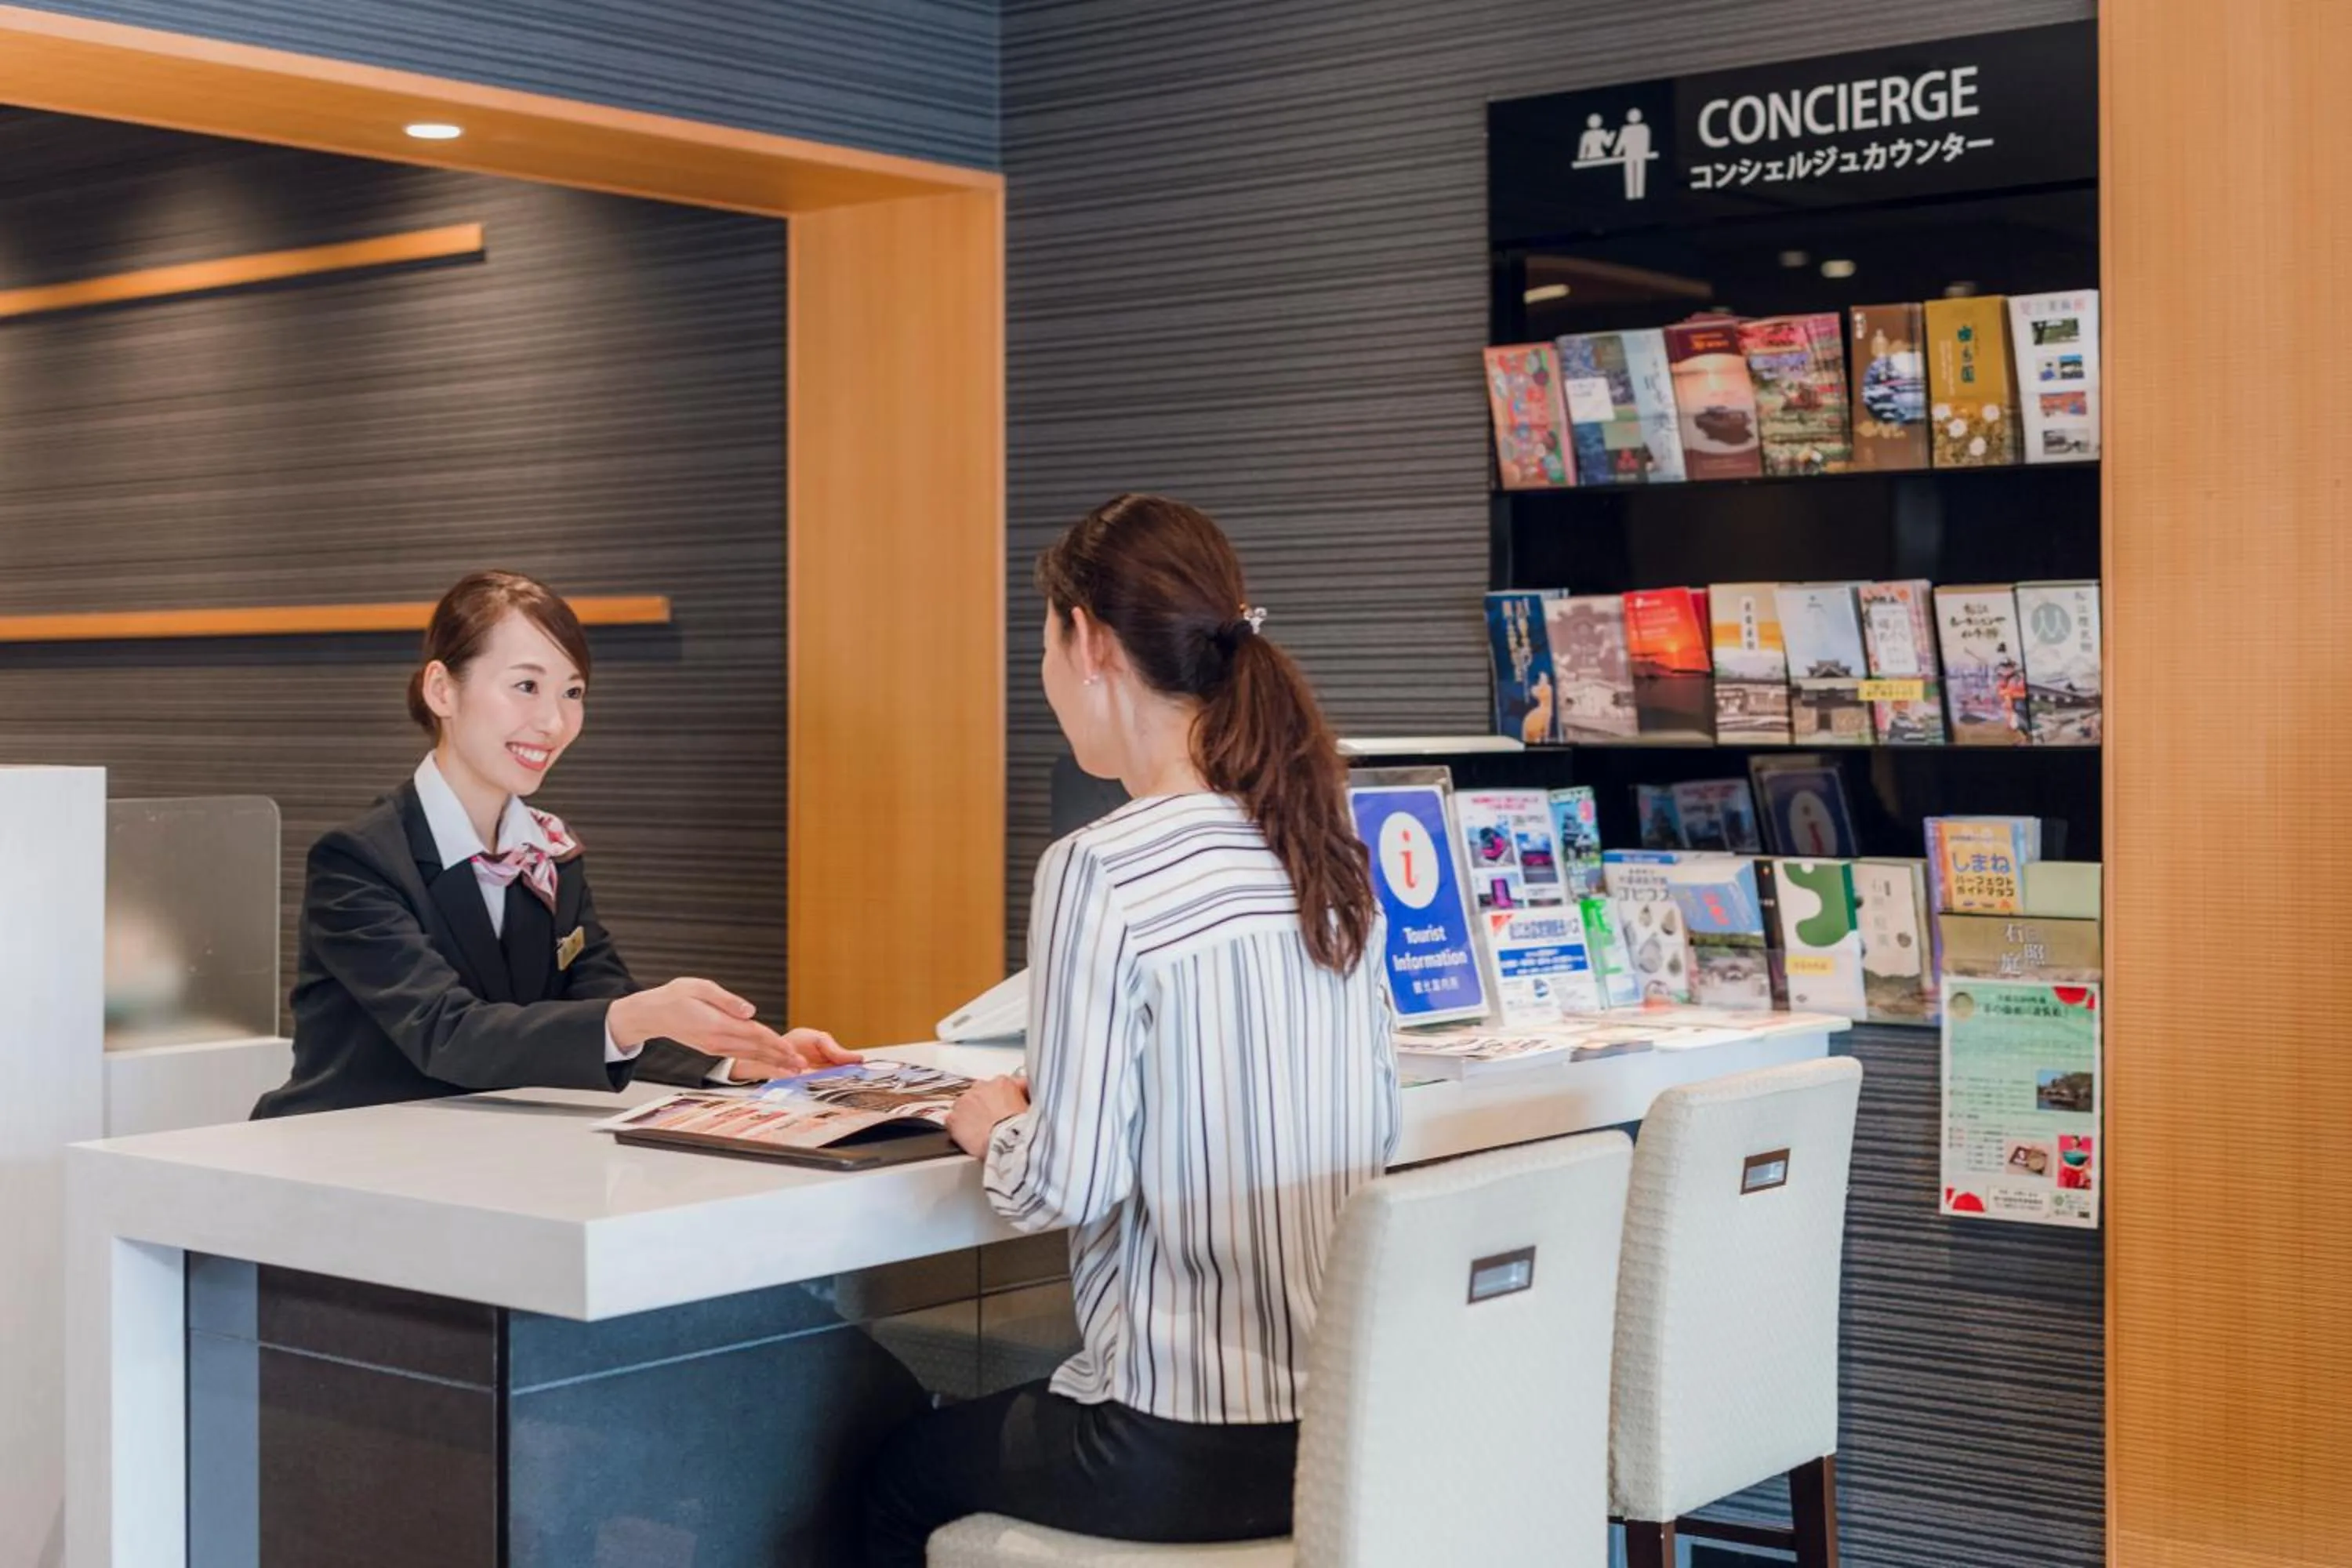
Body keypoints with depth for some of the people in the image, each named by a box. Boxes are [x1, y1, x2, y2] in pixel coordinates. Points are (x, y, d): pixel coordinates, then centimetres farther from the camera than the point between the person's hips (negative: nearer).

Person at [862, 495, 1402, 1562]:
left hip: (1195, 1450, -7)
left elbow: (1069, 1185, -18)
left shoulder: (1100, 874, -18)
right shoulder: (1326, 849, 3)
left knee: (902, 1473, 21)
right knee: (990, 1423, 32)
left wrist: (997, 1130, 6)